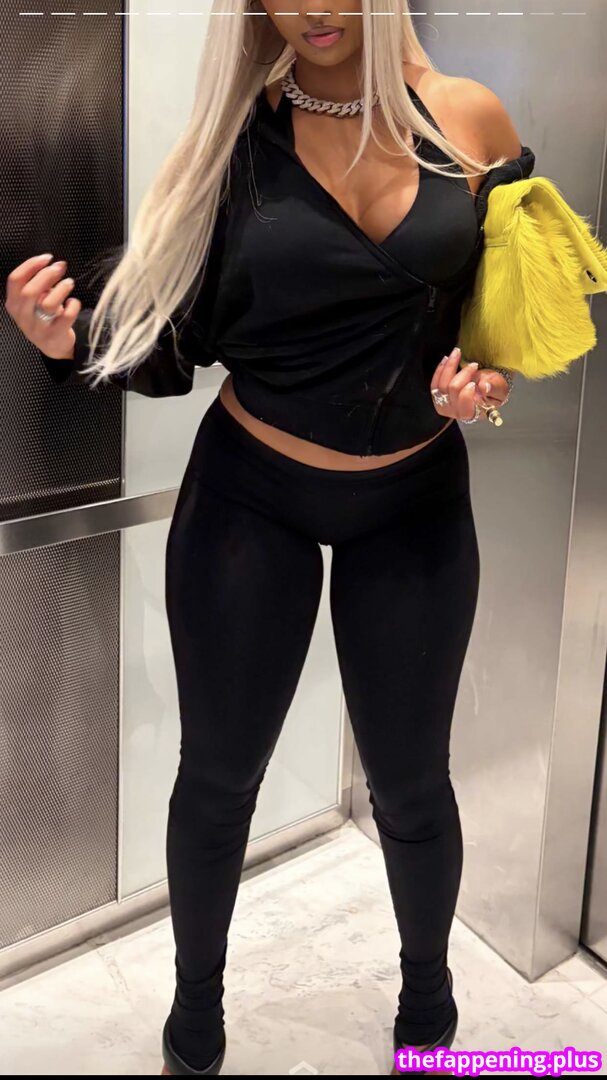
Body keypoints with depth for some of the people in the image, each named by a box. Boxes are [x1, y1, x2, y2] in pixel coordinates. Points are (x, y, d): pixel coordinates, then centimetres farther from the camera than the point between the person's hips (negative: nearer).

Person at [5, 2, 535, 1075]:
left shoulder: (470, 120, -5)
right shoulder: (238, 132, -8)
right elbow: (177, 345, -6)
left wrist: (490, 376, -12)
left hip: (416, 503, 1)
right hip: (247, 500, 0)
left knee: (409, 781, 14)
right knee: (218, 775, 11)